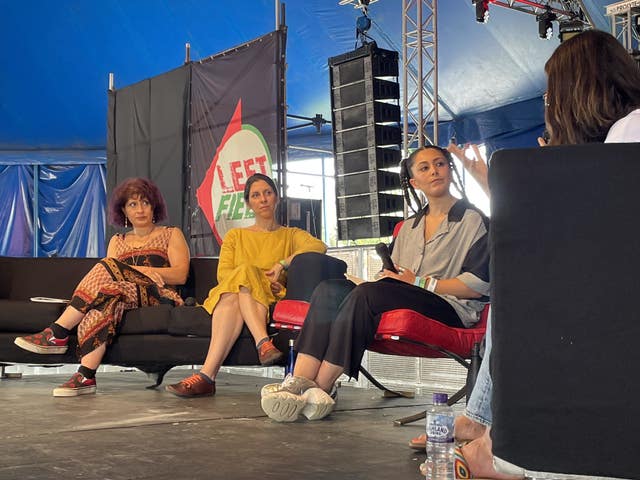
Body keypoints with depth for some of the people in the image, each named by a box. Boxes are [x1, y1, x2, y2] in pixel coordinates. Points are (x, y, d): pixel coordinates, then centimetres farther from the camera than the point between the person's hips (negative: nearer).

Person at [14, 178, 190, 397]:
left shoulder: (171, 235, 16)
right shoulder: (117, 241, 27)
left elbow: (180, 275, 0)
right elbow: (109, 278, 9)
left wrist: (135, 270, -9)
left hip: (159, 297, -3)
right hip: (126, 297, 3)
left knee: (108, 267, -27)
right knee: (105, 295, -35)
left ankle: (58, 333, -28)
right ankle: (86, 376, -44)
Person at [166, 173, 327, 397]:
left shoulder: (290, 235, 23)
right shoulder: (235, 236, 27)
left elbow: (320, 246, -2)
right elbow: (223, 274, 8)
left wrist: (282, 264, -14)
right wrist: (259, 281, -11)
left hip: (272, 302, -2)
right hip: (231, 296, 2)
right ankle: (264, 343, -54)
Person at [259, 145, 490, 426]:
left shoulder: (472, 220, 7)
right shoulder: (409, 227, 27)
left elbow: (479, 284, -6)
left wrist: (421, 283, -9)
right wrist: (389, 276, -1)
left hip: (451, 308, -6)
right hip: (403, 303, 6)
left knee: (365, 294, -33)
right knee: (330, 290, -19)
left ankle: (321, 387, -32)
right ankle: (299, 381, -36)